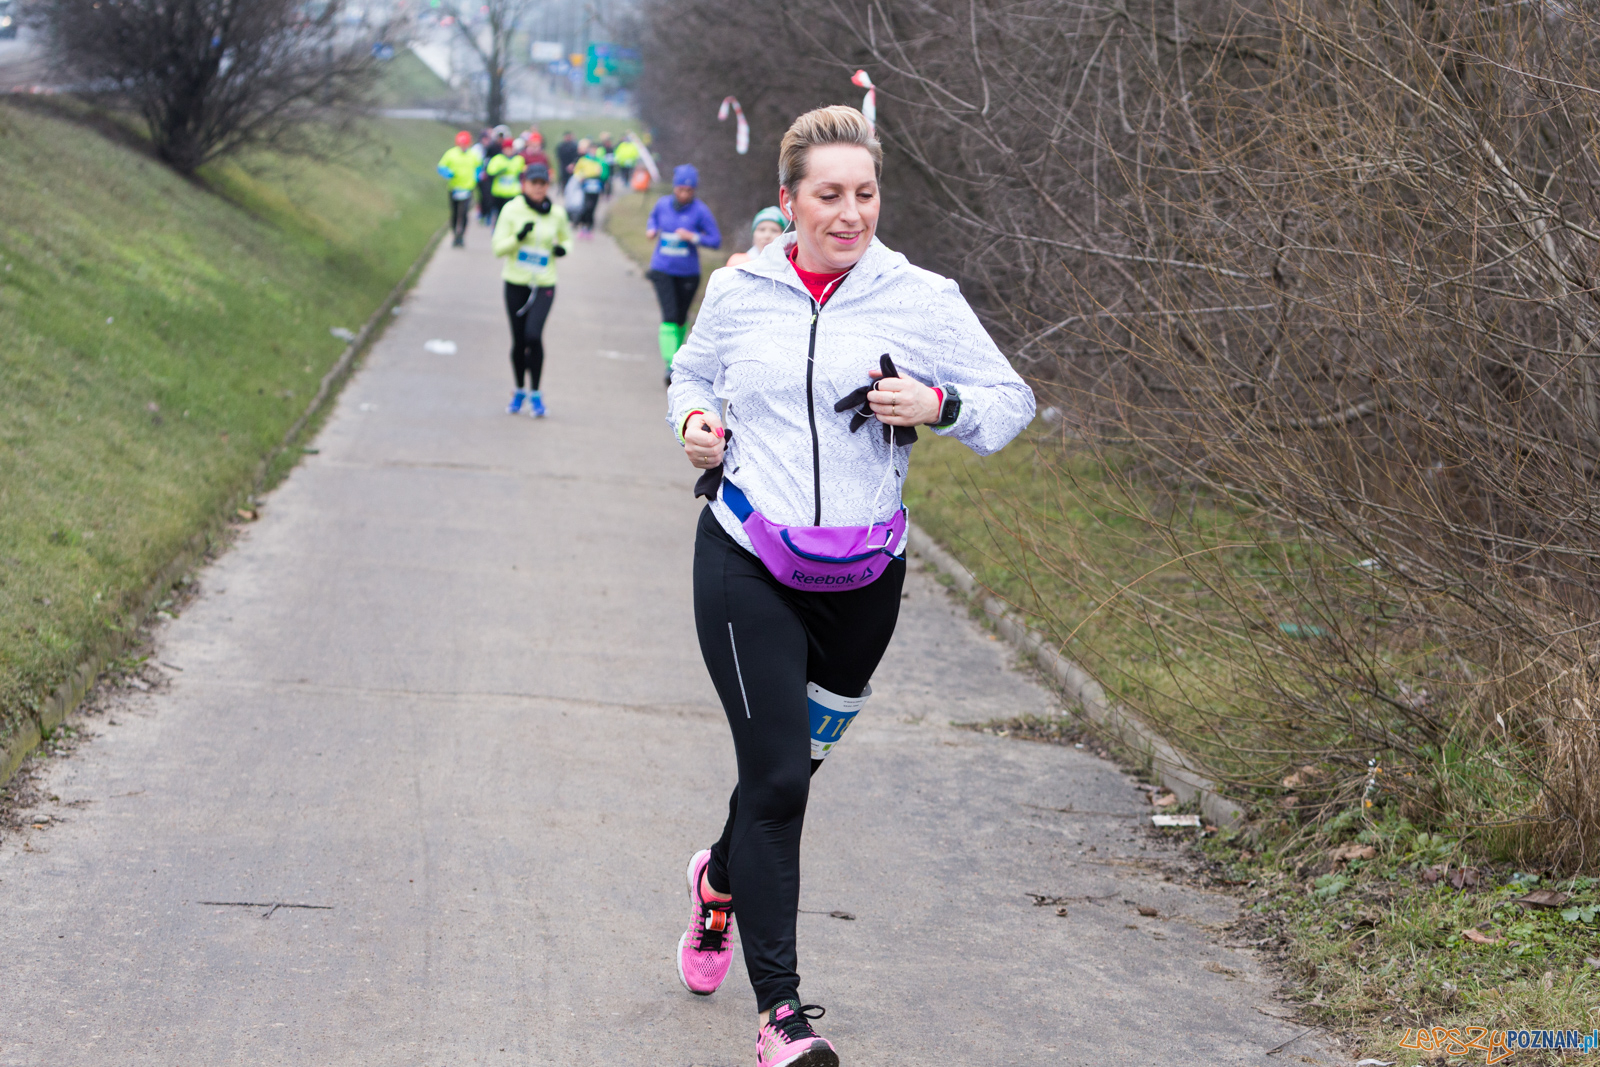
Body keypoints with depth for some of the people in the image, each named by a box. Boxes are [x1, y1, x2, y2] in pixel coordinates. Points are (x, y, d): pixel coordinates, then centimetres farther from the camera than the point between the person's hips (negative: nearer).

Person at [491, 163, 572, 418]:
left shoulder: (557, 213, 2)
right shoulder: (512, 209, -3)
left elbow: (566, 239, 19)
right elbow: (497, 247, -4)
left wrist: (563, 249, -4)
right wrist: (518, 237, -22)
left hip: (544, 285, 0)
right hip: (516, 283, 0)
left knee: (533, 335, -18)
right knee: (519, 341, 5)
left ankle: (535, 393, -5)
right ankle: (519, 391, 27)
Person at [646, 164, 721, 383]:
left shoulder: (700, 210, -10)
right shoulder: (663, 204, 0)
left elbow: (716, 240, -9)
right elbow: (653, 217, 23)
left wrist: (693, 237, -23)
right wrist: (651, 229, 2)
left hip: (688, 273, 0)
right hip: (662, 269, 0)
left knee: (681, 318, 13)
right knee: (669, 316, -14)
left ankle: (676, 354, 41)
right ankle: (670, 365, -19)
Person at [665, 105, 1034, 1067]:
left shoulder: (922, 300, -2)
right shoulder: (737, 293, 1)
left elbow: (1014, 400, 2)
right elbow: (693, 375, 20)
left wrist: (937, 403, -16)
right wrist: (695, 422, -2)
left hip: (862, 578, 2)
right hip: (747, 564, -1)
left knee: (798, 763, 16)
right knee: (776, 775, -10)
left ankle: (722, 878, 50)